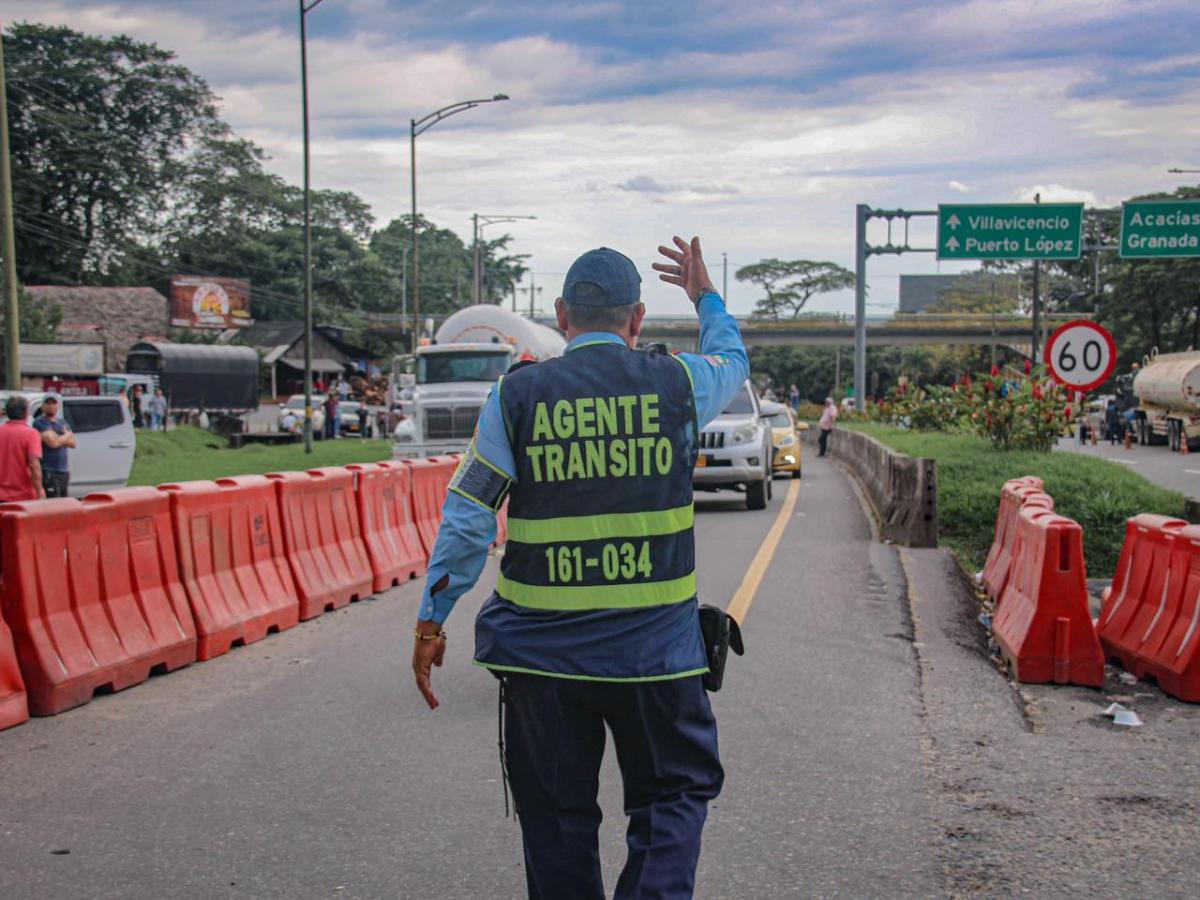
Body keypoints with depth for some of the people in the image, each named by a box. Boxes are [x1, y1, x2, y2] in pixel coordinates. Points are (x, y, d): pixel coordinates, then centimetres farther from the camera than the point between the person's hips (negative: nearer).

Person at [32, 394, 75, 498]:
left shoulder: (63, 423, 18)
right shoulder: (40, 422, -6)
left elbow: (72, 443, 9)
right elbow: (52, 442, -18)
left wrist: (59, 438, -8)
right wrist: (67, 435, 0)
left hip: (63, 472, 8)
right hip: (48, 473, -8)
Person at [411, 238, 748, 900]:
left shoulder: (518, 393, -2)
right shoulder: (677, 382, -1)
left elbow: (467, 516, -3)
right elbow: (733, 361, 24)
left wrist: (432, 621, 4)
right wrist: (706, 297, 41)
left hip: (541, 649, 1)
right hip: (655, 645, 0)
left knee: (556, 816, 13)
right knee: (675, 794, 15)